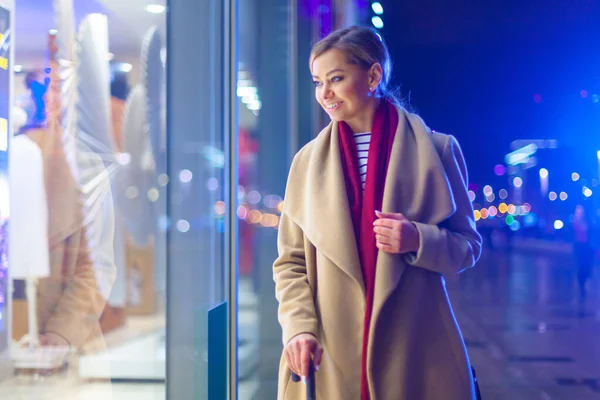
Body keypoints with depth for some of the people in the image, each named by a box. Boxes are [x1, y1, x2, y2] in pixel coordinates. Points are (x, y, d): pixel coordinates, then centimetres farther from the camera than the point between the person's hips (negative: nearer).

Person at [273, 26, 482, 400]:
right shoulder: (308, 160, 5)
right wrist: (299, 327, -9)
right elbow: (291, 261, 6)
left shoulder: (436, 150, 0)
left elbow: (467, 246, 4)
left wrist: (418, 240, -15)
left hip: (415, 352, -1)